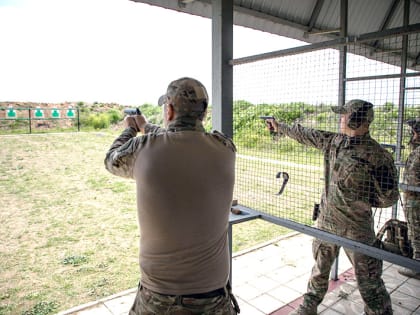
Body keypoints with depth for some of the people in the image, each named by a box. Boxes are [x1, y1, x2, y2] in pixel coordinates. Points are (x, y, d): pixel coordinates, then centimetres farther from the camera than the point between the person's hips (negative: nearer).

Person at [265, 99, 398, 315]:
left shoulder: (377, 155, -16)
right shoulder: (333, 141, -1)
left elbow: (391, 196, -10)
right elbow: (304, 135, 13)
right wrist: (280, 126, 22)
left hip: (356, 227, -5)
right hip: (326, 220, 6)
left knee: (369, 280, 4)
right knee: (319, 269, 22)